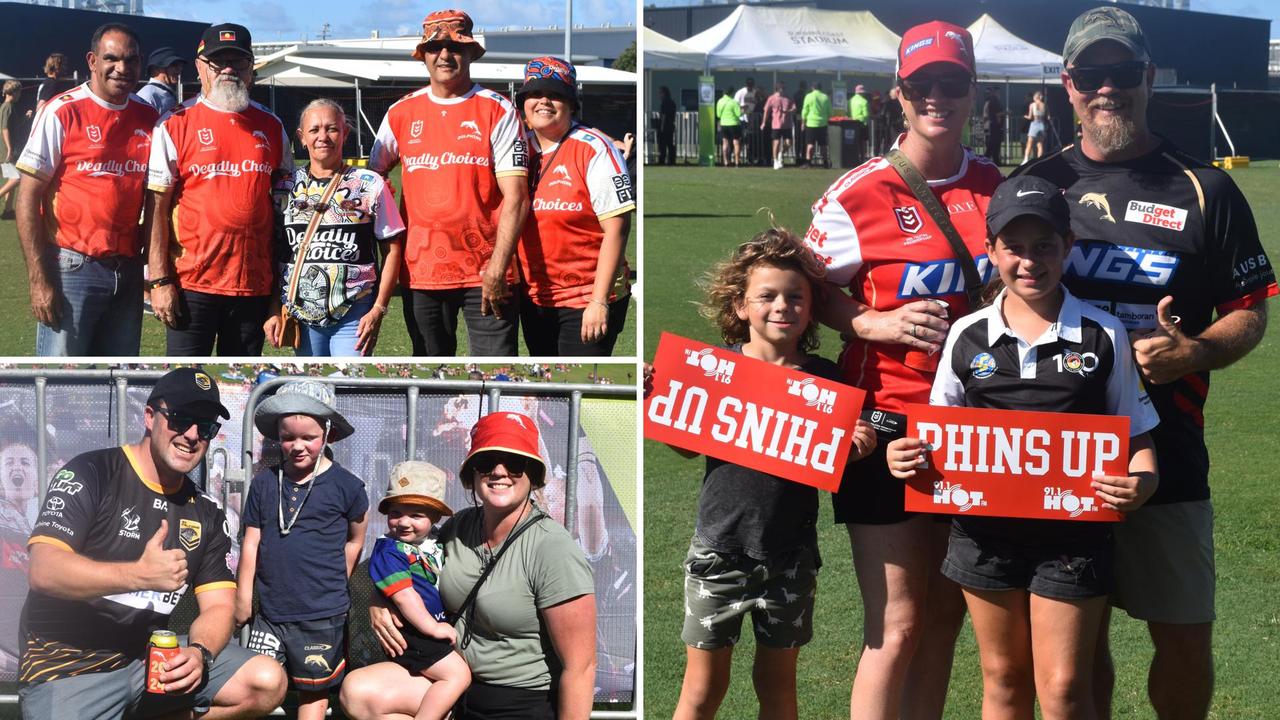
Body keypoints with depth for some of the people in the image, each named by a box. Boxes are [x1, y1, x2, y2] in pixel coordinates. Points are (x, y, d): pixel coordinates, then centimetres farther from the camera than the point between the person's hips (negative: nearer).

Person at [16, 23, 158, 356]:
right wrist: (39, 280, -14)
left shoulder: (148, 118, 9)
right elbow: (28, 197, -8)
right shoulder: (62, 112, -6)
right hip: (73, 266, -5)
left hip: (129, 272, 5)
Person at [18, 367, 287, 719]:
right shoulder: (91, 474, -7)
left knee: (267, 683, -11)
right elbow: (44, 571, -20)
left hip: (151, 657, 6)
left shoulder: (204, 512, 12)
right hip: (67, 664, -6)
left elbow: (218, 605, 6)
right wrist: (140, 575, -32)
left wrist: (199, 653, -17)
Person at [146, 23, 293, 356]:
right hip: (192, 283, -4)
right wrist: (159, 279, -11)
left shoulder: (271, 127, 10)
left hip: (255, 283, 4)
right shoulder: (175, 125, -2)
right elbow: (156, 206, -5)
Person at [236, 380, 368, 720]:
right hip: (269, 612, 3)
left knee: (313, 692, 10)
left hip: (321, 618, -3)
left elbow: (355, 539, 8)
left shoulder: (345, 486, -6)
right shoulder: (264, 482, 2)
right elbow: (251, 543, 6)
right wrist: (243, 599, 7)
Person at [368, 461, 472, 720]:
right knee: (457, 674, -18)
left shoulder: (435, 543, 10)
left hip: (441, 627, 9)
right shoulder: (389, 550, -16)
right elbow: (403, 594, -23)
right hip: (413, 633, -9)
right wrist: (432, 628, -23)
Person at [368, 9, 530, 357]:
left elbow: (515, 197, -7)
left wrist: (497, 267, -16)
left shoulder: (497, 111, -1)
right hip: (420, 271, 4)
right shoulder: (401, 113, 9)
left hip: (486, 272, -3)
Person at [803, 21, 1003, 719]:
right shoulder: (859, 194, -8)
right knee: (897, 625, -4)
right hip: (887, 419, -5)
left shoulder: (996, 184, 6)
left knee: (945, 613, 12)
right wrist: (876, 324, -16)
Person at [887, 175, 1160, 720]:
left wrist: (1142, 481, -19)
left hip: (1072, 536, -2)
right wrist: (906, 455, -10)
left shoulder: (1103, 336, -3)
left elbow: (1136, 434, 2)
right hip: (985, 532, 2)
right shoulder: (967, 336, 2)